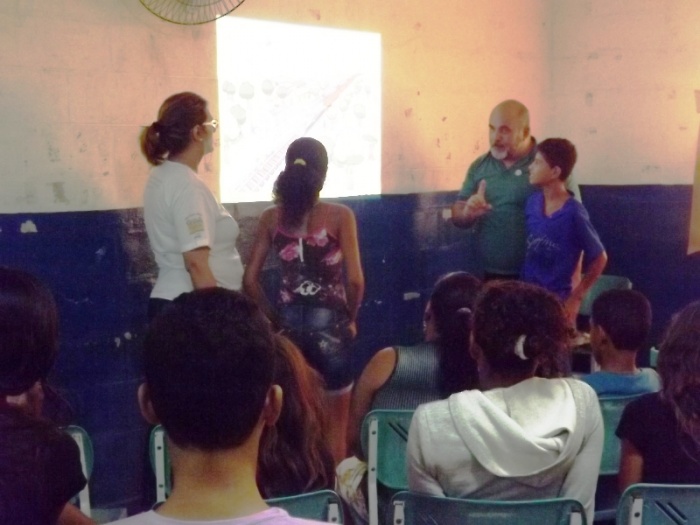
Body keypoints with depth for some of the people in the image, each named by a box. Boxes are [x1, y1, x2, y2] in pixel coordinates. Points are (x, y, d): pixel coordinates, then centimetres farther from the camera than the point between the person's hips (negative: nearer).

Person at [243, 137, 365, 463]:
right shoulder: (339, 216, -8)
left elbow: (250, 281, -1)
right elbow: (355, 280, -13)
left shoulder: (271, 217, 1)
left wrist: (274, 317, 10)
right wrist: (350, 318, 3)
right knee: (334, 426, 13)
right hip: (328, 323, -3)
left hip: (288, 323, 3)